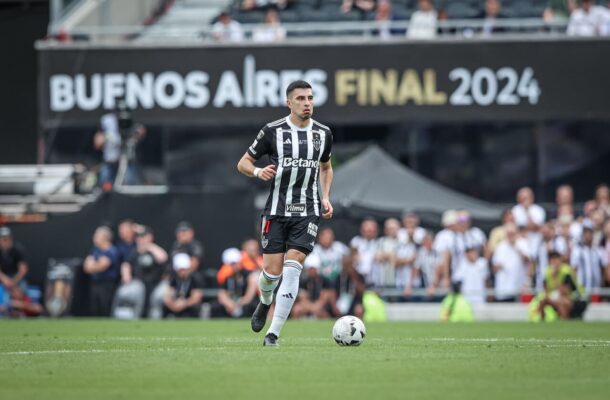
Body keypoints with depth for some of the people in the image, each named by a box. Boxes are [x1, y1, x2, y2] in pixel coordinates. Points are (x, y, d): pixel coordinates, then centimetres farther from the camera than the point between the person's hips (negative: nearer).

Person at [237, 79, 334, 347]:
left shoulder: (323, 133, 7)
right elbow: (243, 163, 5)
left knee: (292, 268, -13)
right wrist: (259, 172, -17)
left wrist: (325, 198, 11)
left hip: (308, 212, 1)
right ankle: (265, 302, 35)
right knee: (272, 270, -3)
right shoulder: (272, 131, -3)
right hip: (277, 210, -1)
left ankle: (273, 333, -10)